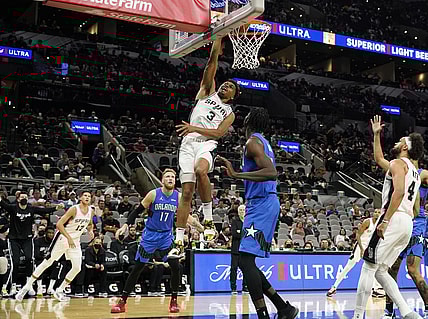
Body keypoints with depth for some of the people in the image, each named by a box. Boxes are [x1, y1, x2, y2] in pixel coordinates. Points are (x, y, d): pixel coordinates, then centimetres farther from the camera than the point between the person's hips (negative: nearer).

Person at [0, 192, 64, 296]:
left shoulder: (32, 209, 2)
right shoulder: (13, 208, -5)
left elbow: (45, 210, -6)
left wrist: (56, 208, -22)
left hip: (27, 238, 1)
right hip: (14, 239, -1)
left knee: (29, 259, -14)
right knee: (15, 262, -4)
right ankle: (13, 286, 10)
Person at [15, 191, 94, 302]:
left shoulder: (91, 211, 0)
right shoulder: (74, 209, -19)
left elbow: (90, 224, 22)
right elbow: (59, 224, -23)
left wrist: (90, 230, -1)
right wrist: (69, 238, -29)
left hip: (75, 241, 6)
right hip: (62, 238, -6)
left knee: (77, 268, -4)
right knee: (47, 263, -3)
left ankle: (59, 291, 11)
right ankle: (27, 287, 7)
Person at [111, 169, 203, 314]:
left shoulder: (178, 197, -4)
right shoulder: (153, 194, -12)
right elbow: (138, 210, -6)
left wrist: (200, 226, -2)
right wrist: (125, 225, -16)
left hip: (167, 236, 2)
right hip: (150, 235, -2)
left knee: (175, 267, -9)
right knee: (137, 268, -1)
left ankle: (174, 301, 7)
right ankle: (122, 301, 8)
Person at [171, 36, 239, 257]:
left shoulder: (229, 113, 18)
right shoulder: (208, 92, 24)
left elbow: (218, 132, -1)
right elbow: (212, 62, 15)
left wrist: (194, 128, -13)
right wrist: (218, 37, 9)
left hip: (207, 144, -2)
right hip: (188, 143, 2)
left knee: (200, 170, -37)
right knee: (187, 191, -4)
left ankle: (208, 218, -21)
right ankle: (179, 242, 0)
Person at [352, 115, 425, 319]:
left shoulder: (398, 163, -3)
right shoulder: (415, 172, 26)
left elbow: (399, 192, -19)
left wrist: (385, 221, -24)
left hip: (394, 220, -9)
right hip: (408, 224, 9)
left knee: (368, 267, -5)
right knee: (380, 271, 12)